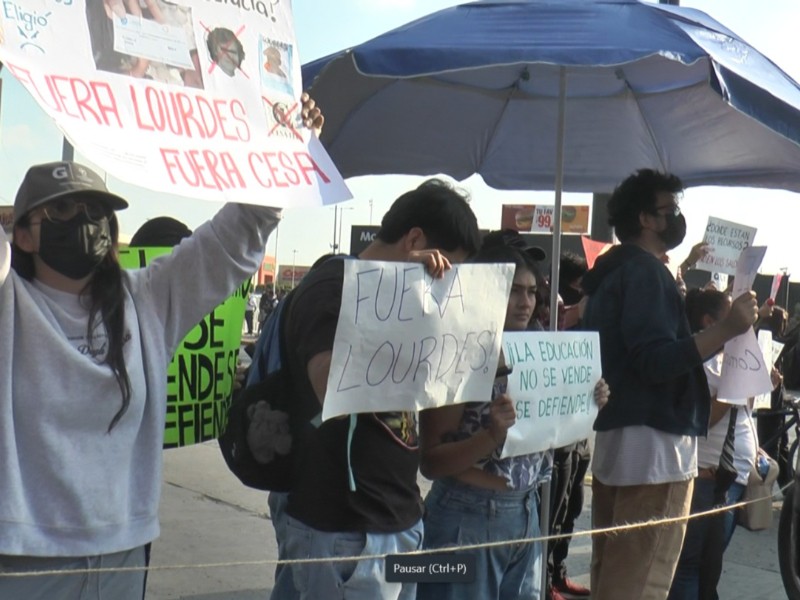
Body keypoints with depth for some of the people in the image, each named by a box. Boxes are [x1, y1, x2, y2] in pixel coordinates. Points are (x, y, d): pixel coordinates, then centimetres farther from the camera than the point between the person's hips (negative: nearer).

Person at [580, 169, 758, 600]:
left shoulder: (612, 271, 18)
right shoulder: (645, 271, -12)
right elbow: (658, 361, -22)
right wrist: (727, 328, -25)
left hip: (616, 440, 10)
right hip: (652, 445, -10)